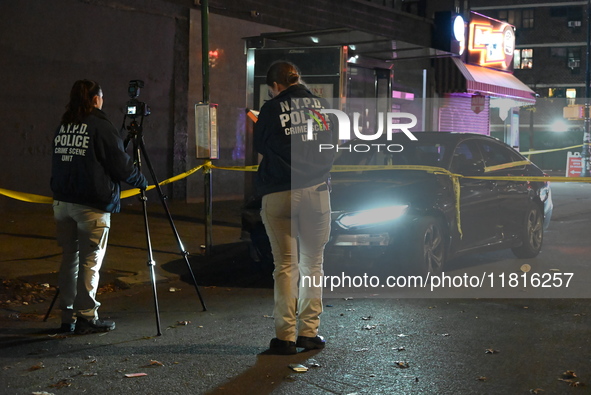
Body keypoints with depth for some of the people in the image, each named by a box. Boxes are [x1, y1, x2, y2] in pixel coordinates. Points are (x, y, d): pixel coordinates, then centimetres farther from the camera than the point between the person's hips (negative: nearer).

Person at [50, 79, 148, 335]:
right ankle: (86, 318, 2)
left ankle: (67, 317, 15)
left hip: (62, 202, 7)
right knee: (90, 261, -1)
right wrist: (141, 181, 8)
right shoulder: (100, 126, -10)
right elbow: (120, 163, -9)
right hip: (92, 205, -7)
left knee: (69, 257, 12)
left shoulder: (62, 126, 11)